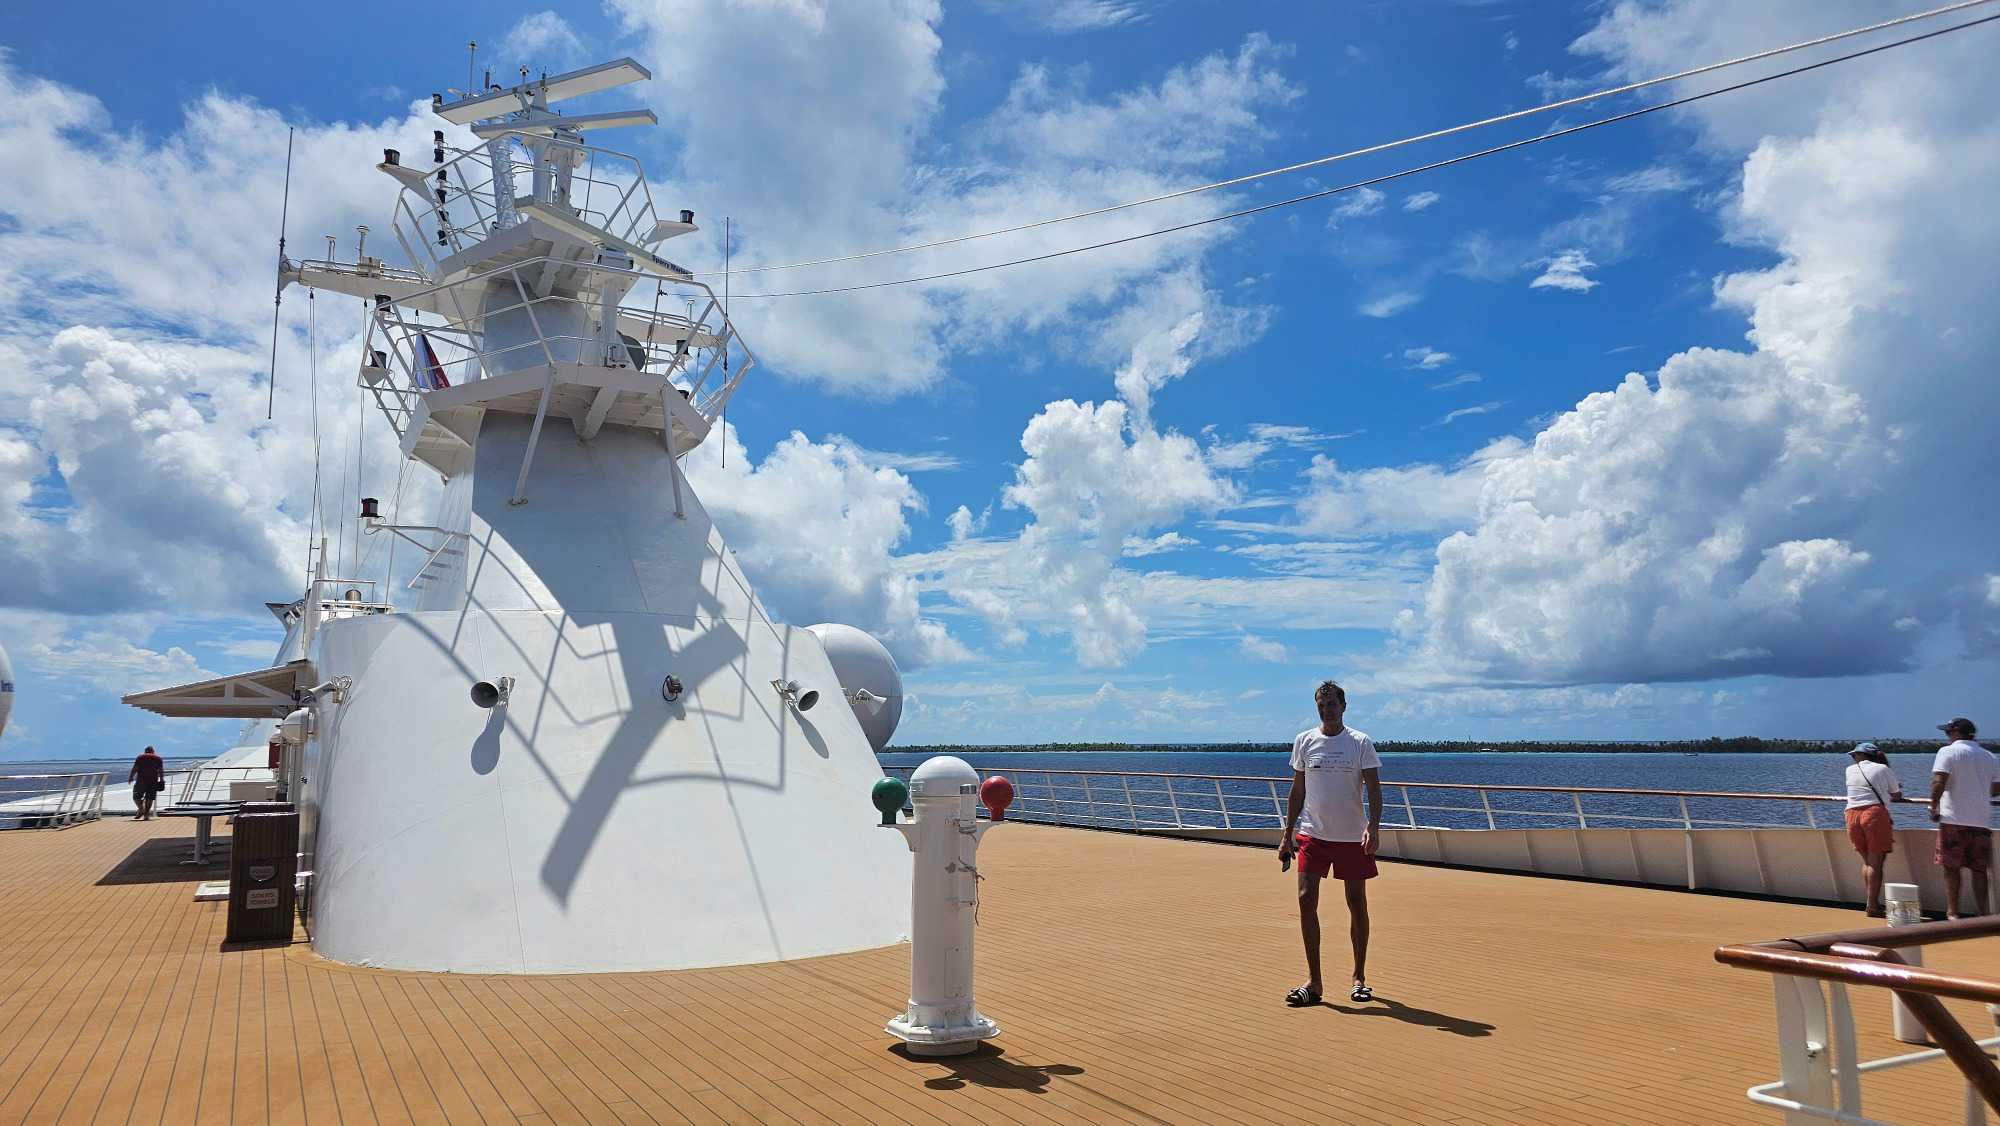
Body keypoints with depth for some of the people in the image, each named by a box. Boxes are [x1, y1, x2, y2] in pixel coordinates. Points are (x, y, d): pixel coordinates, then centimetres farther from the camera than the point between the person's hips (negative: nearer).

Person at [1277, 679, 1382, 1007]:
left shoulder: (1360, 743, -1)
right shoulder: (1304, 741, 6)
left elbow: (1374, 789, -5)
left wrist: (1373, 826, -21)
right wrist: (1287, 833, 9)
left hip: (1352, 837, -2)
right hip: (1312, 835, 2)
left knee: (1357, 905, 8)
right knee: (1306, 900, -8)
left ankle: (1359, 978, 23)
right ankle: (1313, 982, -2)